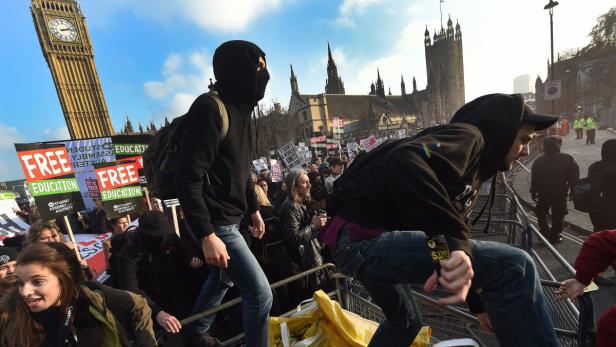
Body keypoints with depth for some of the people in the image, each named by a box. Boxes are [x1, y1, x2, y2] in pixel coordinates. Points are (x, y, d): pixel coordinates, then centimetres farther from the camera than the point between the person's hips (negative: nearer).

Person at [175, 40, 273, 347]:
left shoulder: (239, 107, 8)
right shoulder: (209, 108, -21)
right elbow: (188, 179, -24)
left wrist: (254, 209, 17)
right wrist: (207, 235, -25)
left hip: (228, 218, 10)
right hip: (215, 222, -10)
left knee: (222, 281, 29)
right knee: (260, 292, -3)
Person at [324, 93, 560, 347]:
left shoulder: (470, 175, 24)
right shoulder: (469, 136, -6)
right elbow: (404, 162, -29)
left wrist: (478, 304, 31)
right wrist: (452, 242, -33)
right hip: (364, 237, -11)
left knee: (403, 322, 35)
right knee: (513, 266, -14)